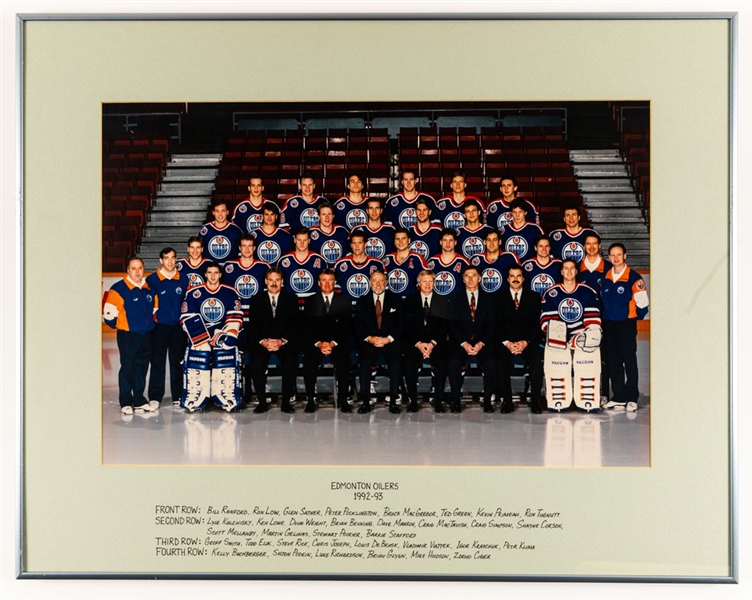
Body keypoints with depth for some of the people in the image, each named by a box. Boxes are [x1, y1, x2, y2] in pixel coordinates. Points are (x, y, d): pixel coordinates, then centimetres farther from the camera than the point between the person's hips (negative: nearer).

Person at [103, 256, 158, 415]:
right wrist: (119, 326, 2)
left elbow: (154, 309, 23)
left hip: (146, 336, 6)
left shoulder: (149, 289, 9)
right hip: (128, 336, -6)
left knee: (142, 368, 12)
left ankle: (139, 401, 21)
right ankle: (126, 403, 8)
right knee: (127, 369, -1)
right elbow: (109, 312, -9)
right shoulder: (118, 289, -11)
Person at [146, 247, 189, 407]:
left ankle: (178, 396, 14)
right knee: (157, 362, -2)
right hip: (160, 327, -2)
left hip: (179, 327, 2)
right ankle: (155, 397, 3)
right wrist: (154, 317, -2)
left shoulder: (183, 279, 6)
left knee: (178, 362, 7)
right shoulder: (152, 280, -3)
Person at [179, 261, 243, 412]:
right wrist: (206, 338, -12)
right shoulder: (193, 293, 2)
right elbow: (187, 319, -2)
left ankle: (228, 400, -11)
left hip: (223, 334, 0)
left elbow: (235, 319, 2)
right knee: (196, 362, -18)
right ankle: (193, 400, -10)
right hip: (199, 335, 0)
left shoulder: (231, 293, 5)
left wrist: (223, 335, -13)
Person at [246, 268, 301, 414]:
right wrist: (263, 341, -16)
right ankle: (262, 402, -14)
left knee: (290, 363, -30)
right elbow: (253, 326, 3)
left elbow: (295, 325, 0)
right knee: (255, 363, -29)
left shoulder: (291, 299, 8)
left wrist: (282, 341, -16)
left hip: (285, 342, -1)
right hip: (262, 342, 1)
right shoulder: (256, 300, 10)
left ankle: (286, 402, -15)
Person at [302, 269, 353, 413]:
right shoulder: (310, 301, 11)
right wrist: (318, 343, -14)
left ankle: (343, 400, -20)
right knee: (308, 362, -30)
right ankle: (310, 400, -17)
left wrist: (333, 343, -14)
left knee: (343, 362, -31)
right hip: (315, 342, 1)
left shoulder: (344, 301, 9)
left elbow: (346, 326, 1)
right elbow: (308, 326, 3)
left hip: (338, 343, -1)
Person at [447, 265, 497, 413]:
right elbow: (453, 325, 1)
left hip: (483, 343, 0)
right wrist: (464, 344, -14)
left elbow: (491, 325, 3)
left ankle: (487, 401, -17)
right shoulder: (456, 299, 9)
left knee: (491, 362, -30)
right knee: (453, 361, -30)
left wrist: (481, 343, -13)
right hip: (461, 342, 0)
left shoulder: (488, 298, 10)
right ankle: (456, 401, -20)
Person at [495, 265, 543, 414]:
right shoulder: (500, 298, 11)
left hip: (528, 342, 0)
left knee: (537, 362, -29)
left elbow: (536, 323, 1)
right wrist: (507, 343, -15)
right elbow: (498, 325, 2)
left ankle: (535, 401, -17)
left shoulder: (534, 297, 10)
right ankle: (506, 401, -18)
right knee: (502, 362, -30)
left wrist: (526, 342, -15)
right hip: (506, 342, 0)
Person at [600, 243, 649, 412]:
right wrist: (607, 315, 12)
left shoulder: (634, 277, -9)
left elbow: (643, 303, -6)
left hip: (627, 324, -6)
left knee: (629, 360, -3)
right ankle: (618, 397, 16)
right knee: (613, 361, 9)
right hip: (609, 324, 6)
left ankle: (632, 398, 3)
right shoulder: (605, 278, 9)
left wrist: (634, 317, 2)